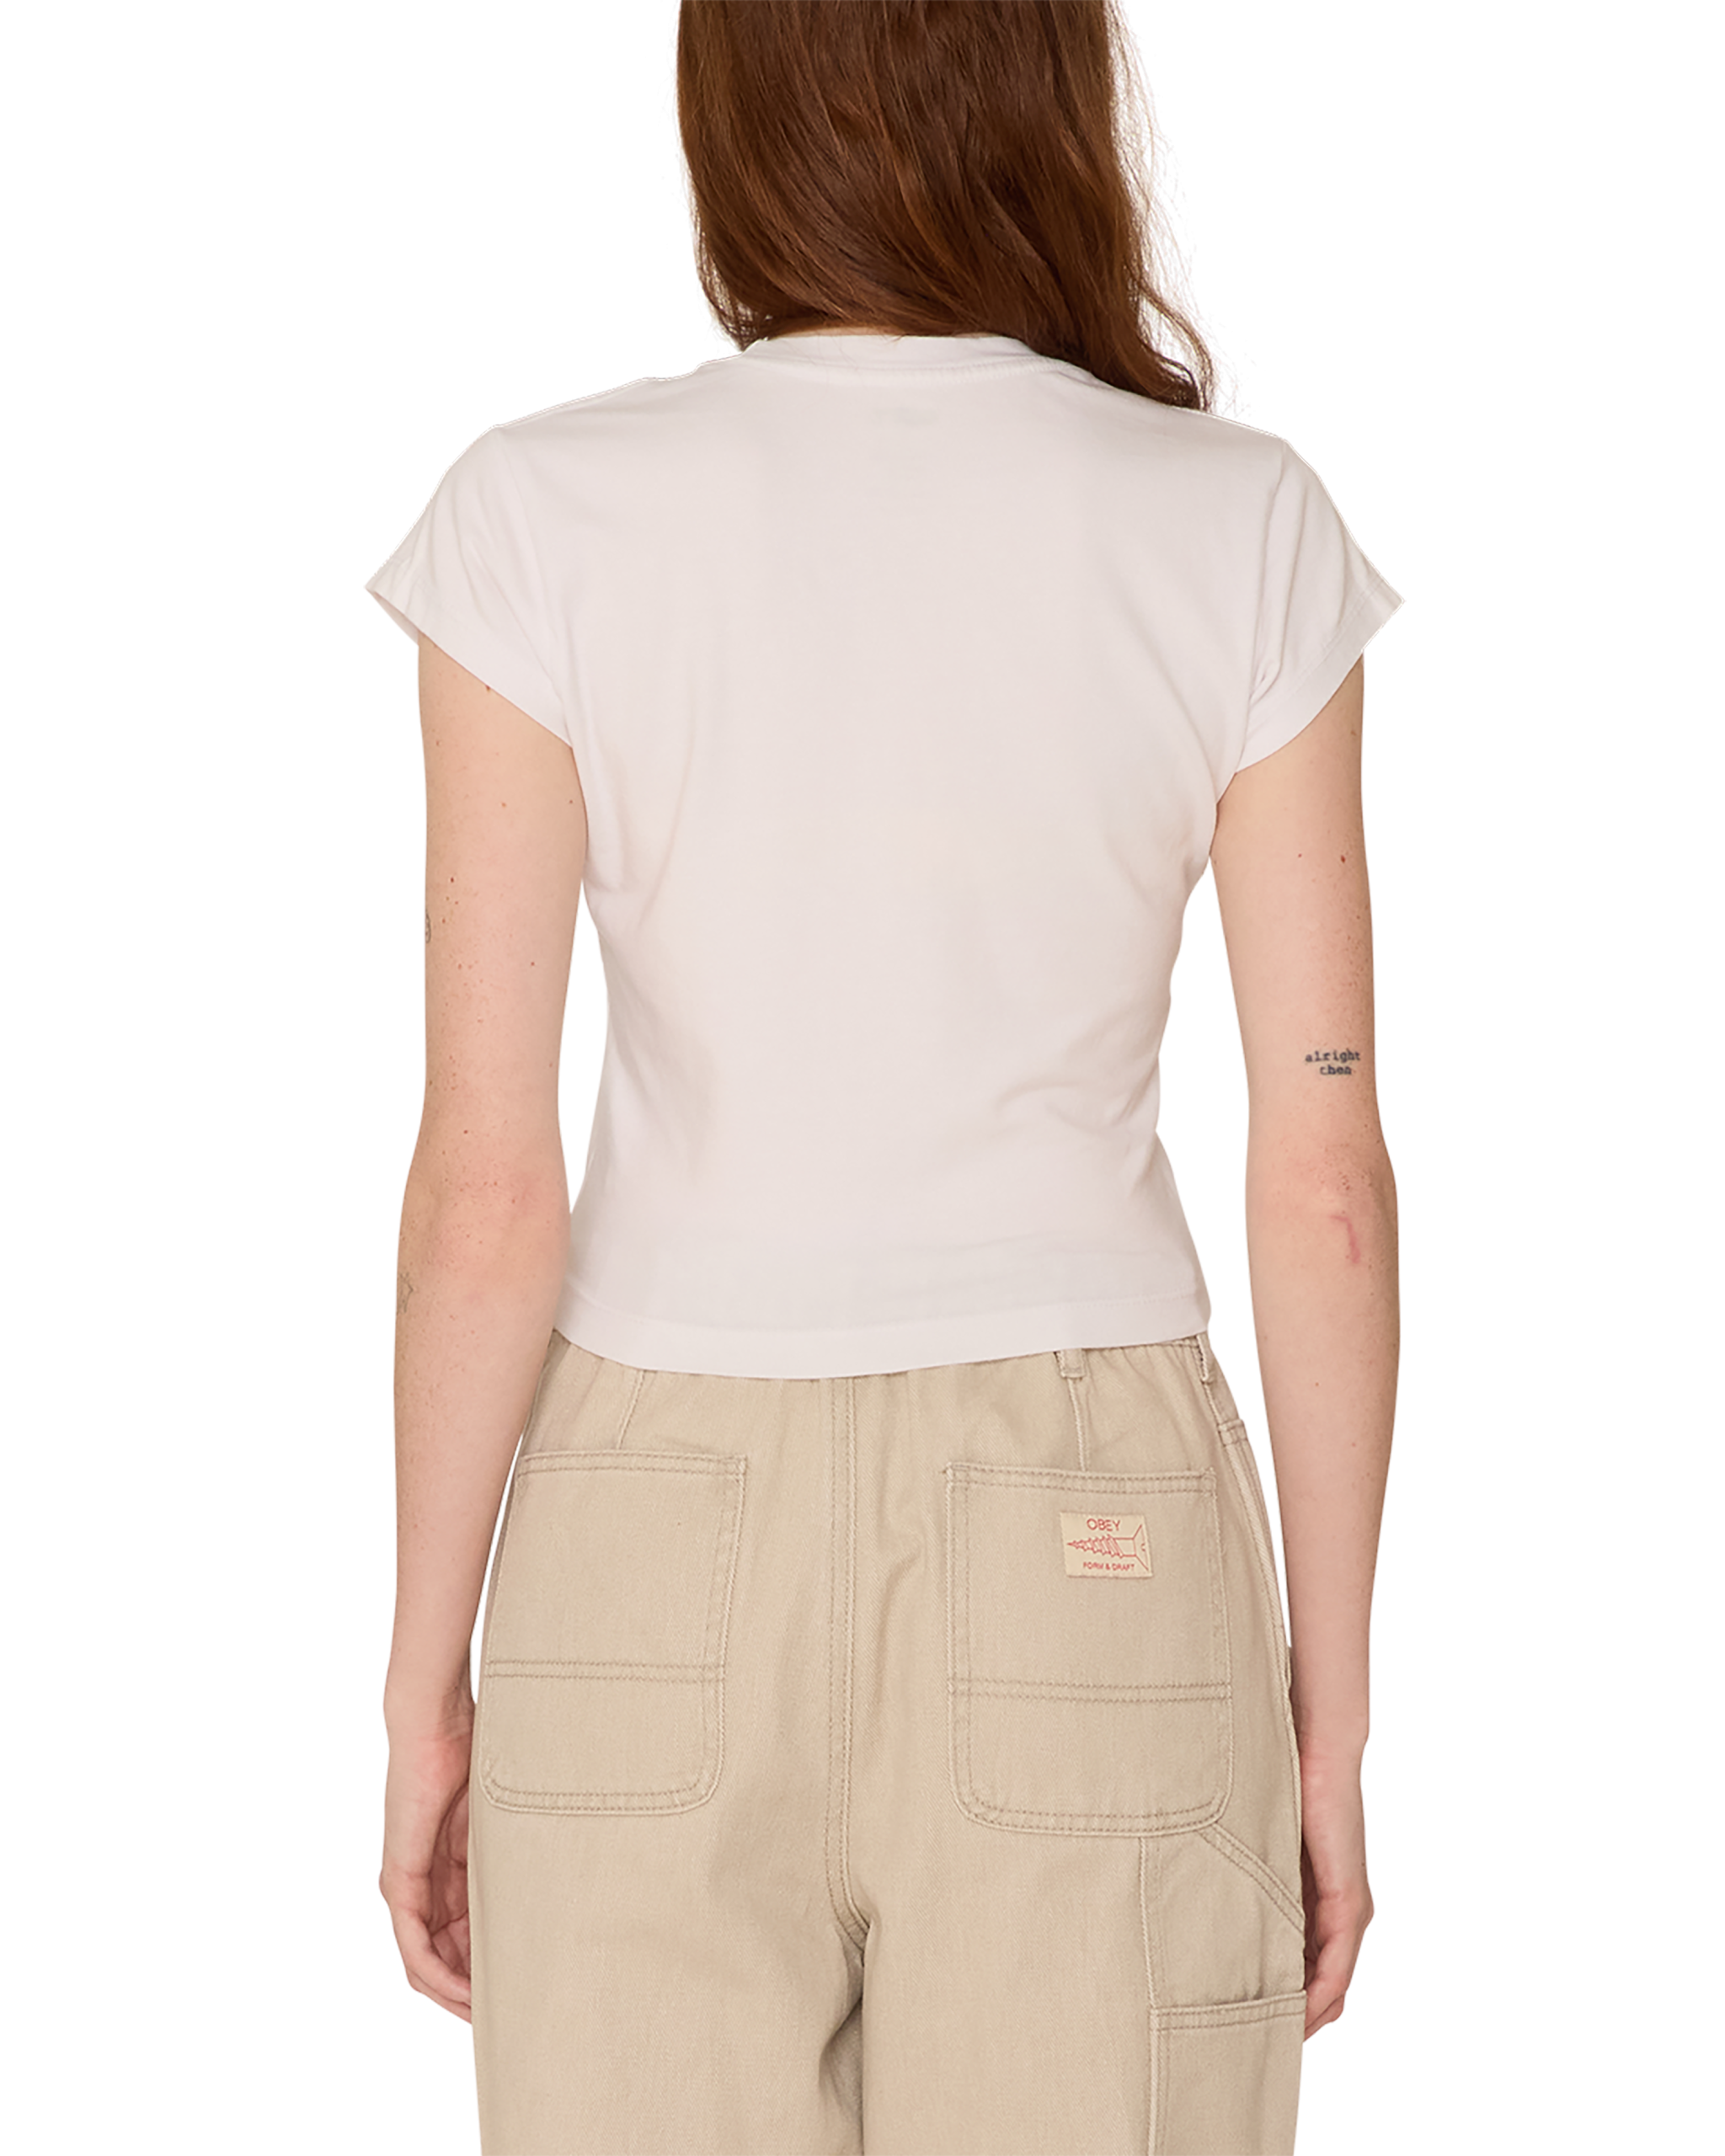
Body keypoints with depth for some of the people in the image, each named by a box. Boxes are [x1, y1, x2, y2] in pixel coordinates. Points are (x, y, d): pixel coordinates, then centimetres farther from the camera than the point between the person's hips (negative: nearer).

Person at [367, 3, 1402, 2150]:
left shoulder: (547, 518, -9)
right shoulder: (1242, 534, -6)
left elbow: (484, 1189, -10)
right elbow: (1324, 1185, -5)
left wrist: (422, 1690, 2)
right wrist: (1329, 1714, 5)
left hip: (667, 1574, 0)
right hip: (1092, 1579, 1)